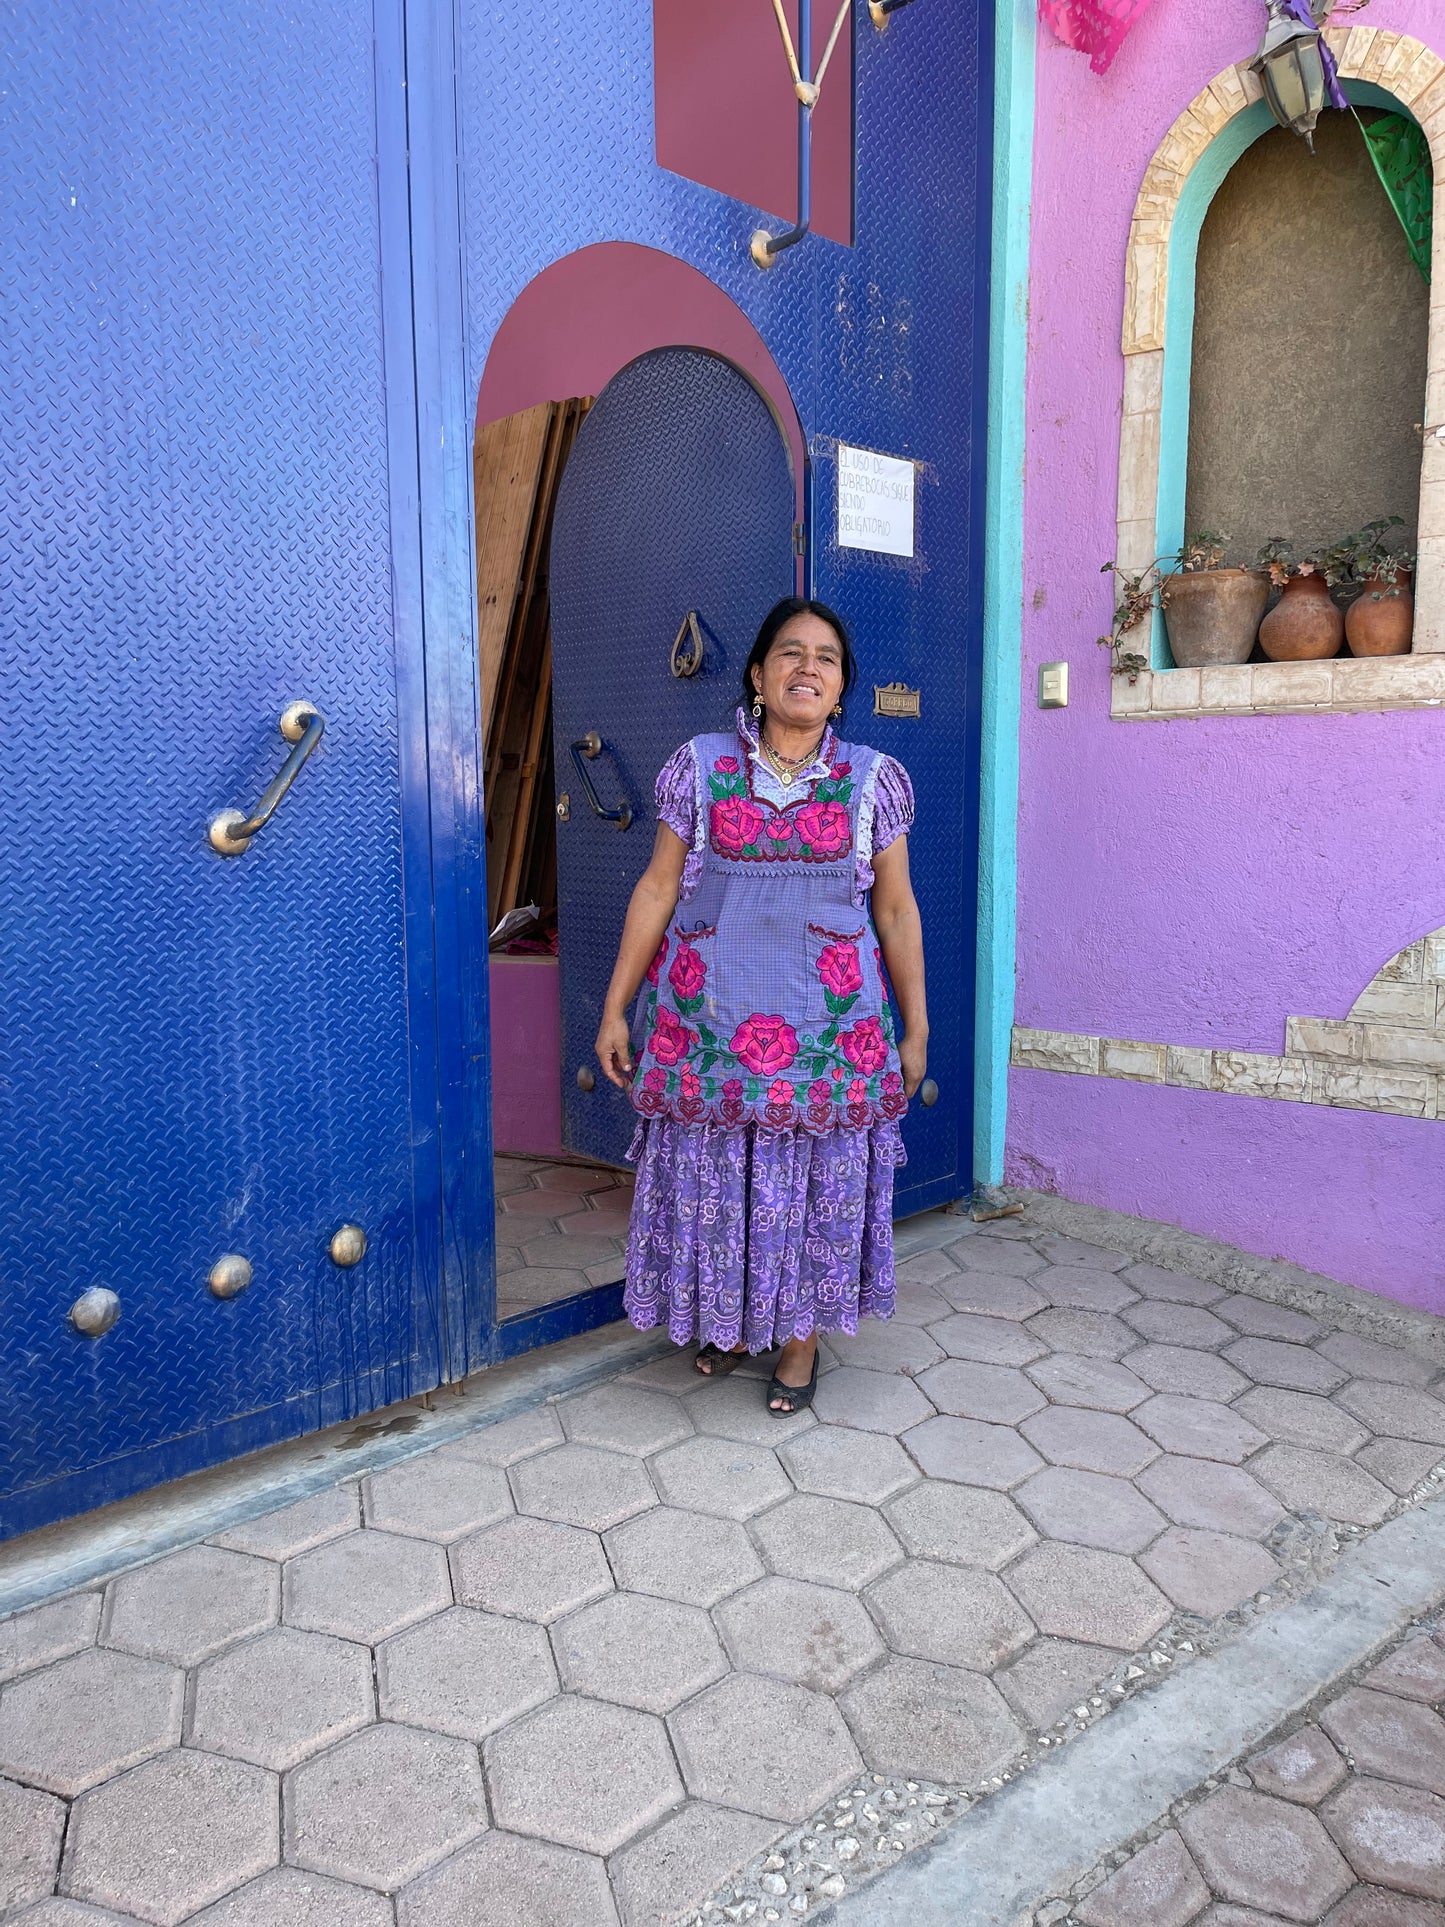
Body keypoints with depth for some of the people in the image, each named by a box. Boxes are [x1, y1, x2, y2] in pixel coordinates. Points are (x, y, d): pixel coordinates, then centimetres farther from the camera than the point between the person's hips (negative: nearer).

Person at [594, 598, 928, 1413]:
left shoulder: (874, 778, 4)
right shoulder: (700, 766, 2)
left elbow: (896, 909, 6)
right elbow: (658, 889, 3)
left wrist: (916, 1026, 6)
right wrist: (616, 1008, 1)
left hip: (827, 1016, 0)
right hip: (709, 1010, 0)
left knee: (818, 1170, 7)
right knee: (714, 1169, 10)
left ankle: (801, 1333, 28)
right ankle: (726, 1317, 34)